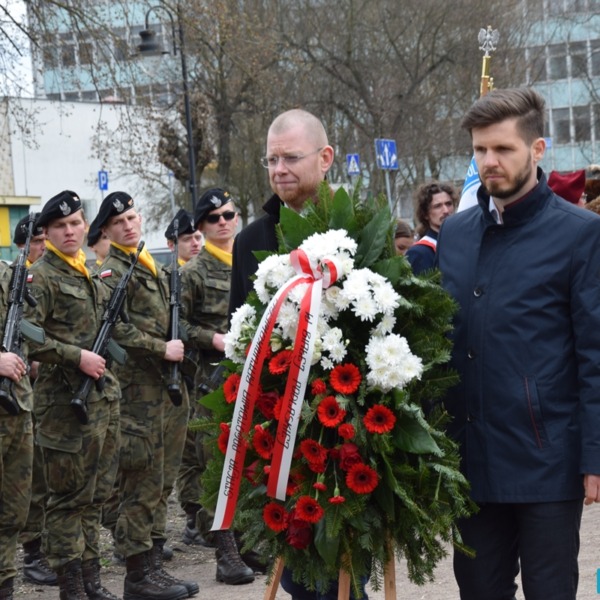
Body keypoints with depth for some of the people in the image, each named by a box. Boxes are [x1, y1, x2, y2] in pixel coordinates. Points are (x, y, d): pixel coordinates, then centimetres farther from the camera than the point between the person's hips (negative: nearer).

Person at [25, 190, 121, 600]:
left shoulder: (92, 275, 15)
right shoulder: (41, 278, -8)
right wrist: (77, 357, -19)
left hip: (104, 399, 7)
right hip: (66, 403, -7)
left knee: (93, 495, 12)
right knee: (68, 497, -2)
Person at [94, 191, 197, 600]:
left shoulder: (151, 267, 18)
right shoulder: (113, 272, -9)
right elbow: (116, 330, -20)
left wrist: (174, 365, 15)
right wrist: (163, 349, -17)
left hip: (161, 388, 9)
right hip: (135, 390, -9)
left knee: (154, 482, 12)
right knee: (142, 483, -7)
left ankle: (152, 567, 18)